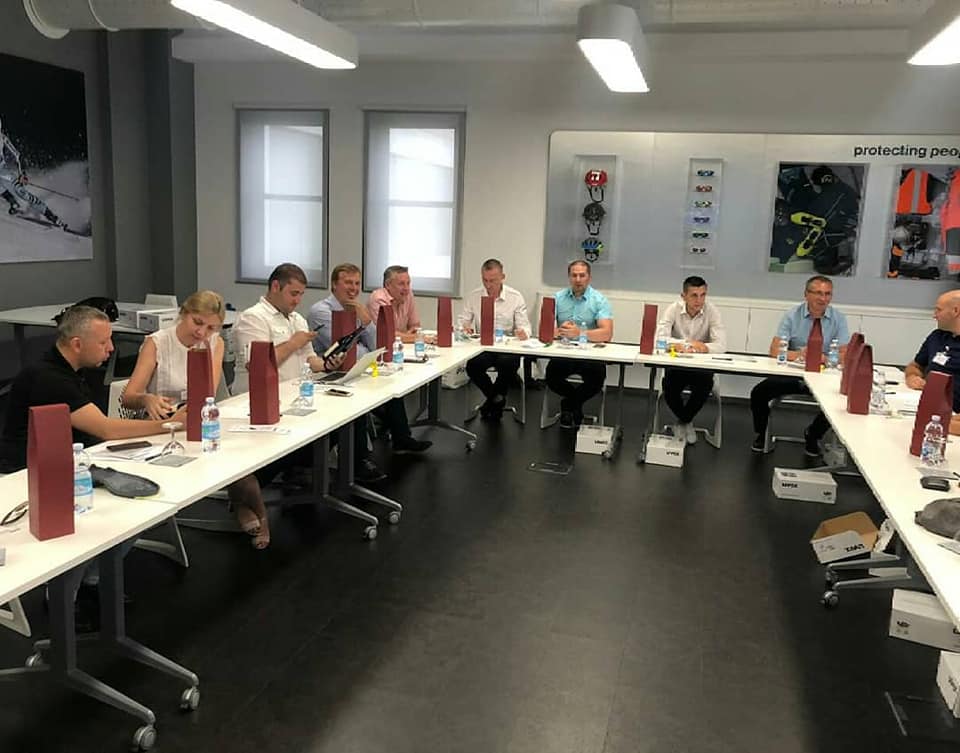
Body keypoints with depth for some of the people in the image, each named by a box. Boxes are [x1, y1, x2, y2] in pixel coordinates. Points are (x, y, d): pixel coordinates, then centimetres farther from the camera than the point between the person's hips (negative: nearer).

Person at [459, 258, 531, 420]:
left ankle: (494, 398, -2)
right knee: (471, 365, -31)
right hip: (482, 346, 2)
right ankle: (497, 398, -1)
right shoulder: (473, 296, 6)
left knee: (509, 364, -35)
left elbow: (524, 326, -1)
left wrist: (523, 332, -26)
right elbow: (463, 320, 8)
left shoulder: (515, 297, 2)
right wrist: (464, 327, -17)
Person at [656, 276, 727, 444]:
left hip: (702, 365, 0)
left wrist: (703, 346, -38)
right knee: (668, 387, -26)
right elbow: (660, 338, -22)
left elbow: (721, 345, -19)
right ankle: (685, 420, 9)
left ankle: (684, 420, 3)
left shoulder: (712, 311, -11)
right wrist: (681, 345, -40)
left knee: (705, 386, -30)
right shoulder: (674, 309, -10)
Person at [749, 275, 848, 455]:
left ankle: (813, 434, 10)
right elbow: (775, 351, -12)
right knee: (758, 393, -19)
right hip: (791, 373, 0)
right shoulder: (792, 315, -3)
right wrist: (798, 354, -33)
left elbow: (845, 356, -10)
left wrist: (822, 357, -32)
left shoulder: (838, 318, -2)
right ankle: (762, 433, 13)